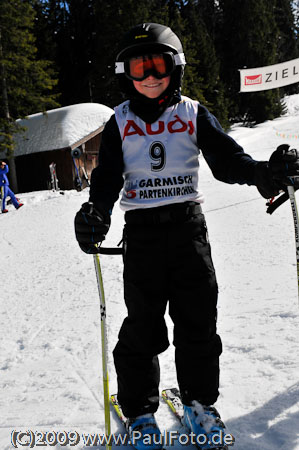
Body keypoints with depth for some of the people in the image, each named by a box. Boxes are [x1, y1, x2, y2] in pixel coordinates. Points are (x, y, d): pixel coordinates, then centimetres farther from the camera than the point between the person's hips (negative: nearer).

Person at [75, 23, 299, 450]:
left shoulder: (194, 114, 6)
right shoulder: (120, 122, 6)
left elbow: (227, 158, -2)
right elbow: (108, 176, 0)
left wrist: (264, 173, -22)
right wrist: (96, 210, -21)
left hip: (189, 225, 1)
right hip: (141, 230, 0)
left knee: (198, 319, 4)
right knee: (143, 325, 1)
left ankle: (199, 401, 26)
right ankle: (139, 411, 21)